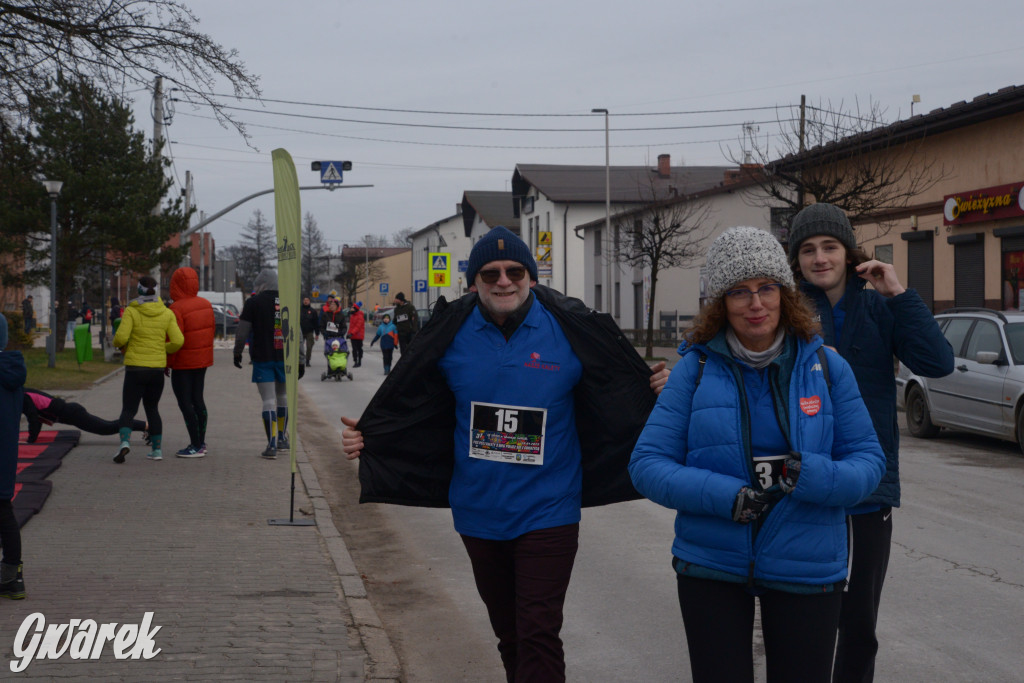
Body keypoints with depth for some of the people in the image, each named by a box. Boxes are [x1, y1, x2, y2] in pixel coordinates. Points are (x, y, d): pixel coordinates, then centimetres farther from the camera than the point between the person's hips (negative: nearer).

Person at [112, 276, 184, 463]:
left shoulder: (131, 311, -8)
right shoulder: (166, 313, 1)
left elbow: (121, 337, -16)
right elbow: (178, 341, -5)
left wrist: (118, 344, 7)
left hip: (135, 368, -3)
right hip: (158, 368, 3)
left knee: (128, 410, 2)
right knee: (152, 409, 18)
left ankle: (125, 441, -22)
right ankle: (157, 449, 15)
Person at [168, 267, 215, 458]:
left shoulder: (177, 308, -18)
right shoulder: (206, 304, 5)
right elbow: (212, 329, 11)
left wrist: (168, 362, -10)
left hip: (183, 363, -8)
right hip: (202, 360, 8)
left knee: (185, 403, -2)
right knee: (198, 400, 15)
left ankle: (196, 446, -3)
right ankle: (201, 443, 21)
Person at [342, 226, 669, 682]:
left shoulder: (570, 330, -7)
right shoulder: (452, 335, -1)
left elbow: (625, 393, 1)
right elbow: (409, 408, 8)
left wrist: (661, 394, -17)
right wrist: (364, 439, -3)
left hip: (546, 515, -3)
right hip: (478, 513, 3)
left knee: (538, 636, -8)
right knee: (508, 632, 20)